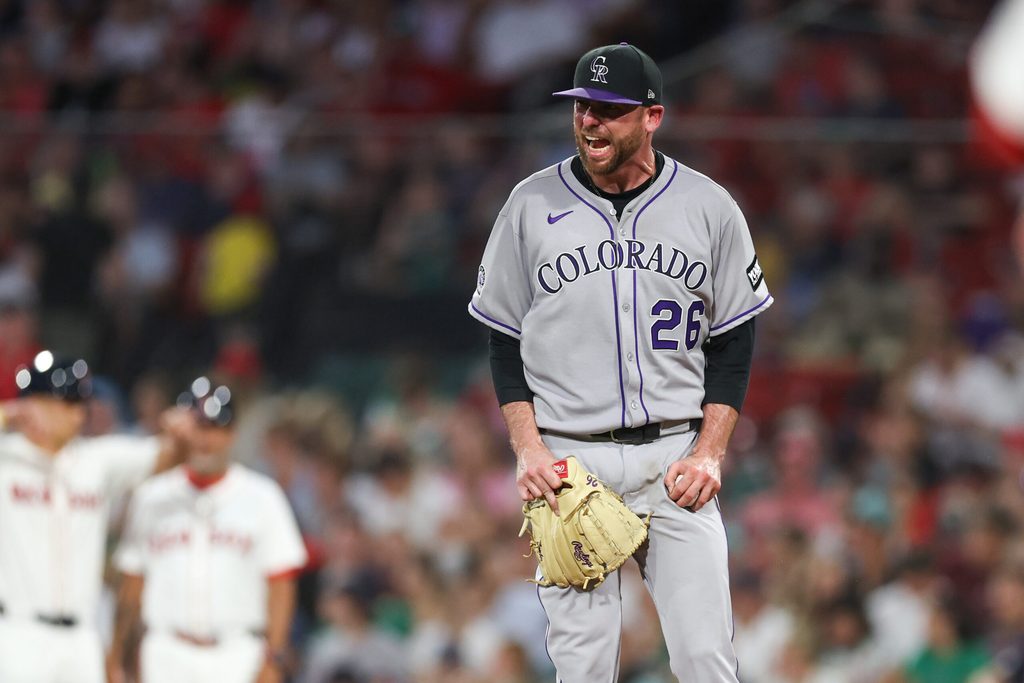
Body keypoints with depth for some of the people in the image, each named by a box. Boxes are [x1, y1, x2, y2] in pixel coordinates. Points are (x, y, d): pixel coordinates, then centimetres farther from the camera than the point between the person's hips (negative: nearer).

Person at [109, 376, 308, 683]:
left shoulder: (260, 496, 3)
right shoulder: (151, 496, 9)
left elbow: (280, 582, 0)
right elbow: (132, 582, 12)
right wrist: (116, 655, 9)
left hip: (237, 657, -2)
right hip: (167, 656, 2)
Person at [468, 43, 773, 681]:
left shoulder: (710, 208, 2)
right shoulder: (532, 205, 2)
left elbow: (733, 345, 7)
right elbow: (505, 343, 7)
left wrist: (709, 454, -5)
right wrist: (528, 449, -6)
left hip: (676, 456, 0)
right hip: (570, 459, 0)